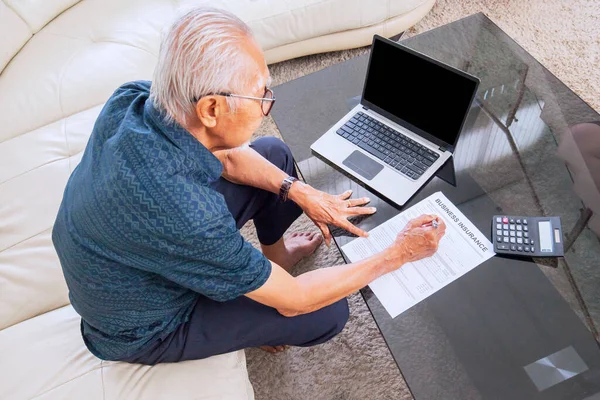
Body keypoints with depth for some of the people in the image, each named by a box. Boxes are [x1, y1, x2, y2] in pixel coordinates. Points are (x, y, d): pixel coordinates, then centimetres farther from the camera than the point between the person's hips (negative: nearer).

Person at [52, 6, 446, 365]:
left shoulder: (133, 97, -21)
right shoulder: (187, 216, -43)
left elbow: (225, 156, -3)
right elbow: (293, 300, -27)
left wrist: (300, 191, -13)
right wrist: (397, 254, -19)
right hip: (143, 329, -6)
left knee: (275, 153, 4)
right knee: (329, 313, -7)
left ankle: (274, 250, 28)